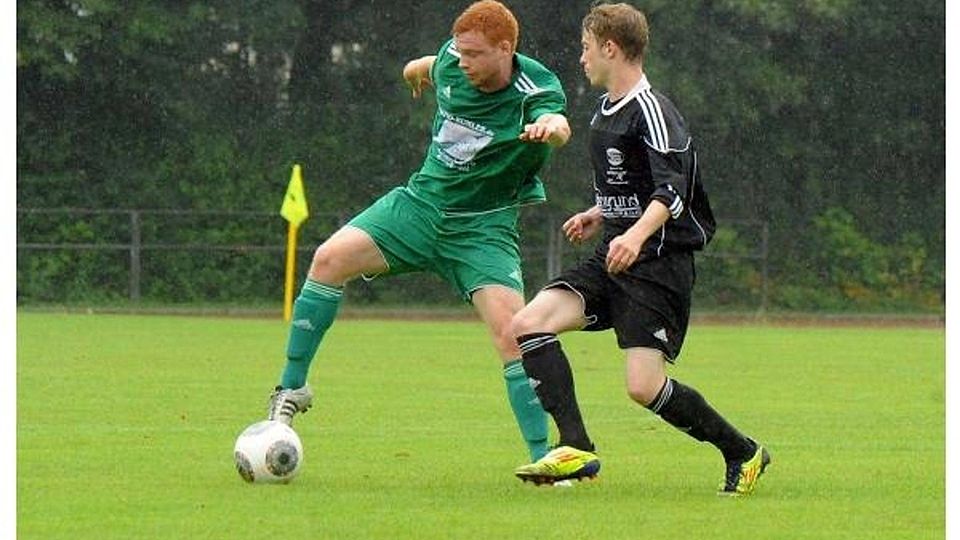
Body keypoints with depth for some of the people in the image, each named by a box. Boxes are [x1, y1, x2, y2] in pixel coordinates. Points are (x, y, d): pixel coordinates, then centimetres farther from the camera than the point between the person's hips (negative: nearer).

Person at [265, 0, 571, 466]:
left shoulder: (536, 90, -22)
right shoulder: (451, 61, -6)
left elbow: (558, 123, -47)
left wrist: (550, 127, -71)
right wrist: (418, 69, 44)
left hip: (482, 229, -4)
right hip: (422, 202, 4)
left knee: (512, 334, -20)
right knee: (330, 259, -15)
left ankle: (542, 456, -10)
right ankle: (292, 388, -3)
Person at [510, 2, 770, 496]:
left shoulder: (651, 112, -14)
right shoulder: (605, 112, 15)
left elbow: (673, 190, -24)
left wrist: (637, 235, -39)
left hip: (658, 263, -9)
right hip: (613, 258, 9)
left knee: (644, 387, -16)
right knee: (528, 323, -10)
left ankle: (743, 454, 5)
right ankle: (576, 450, -14)